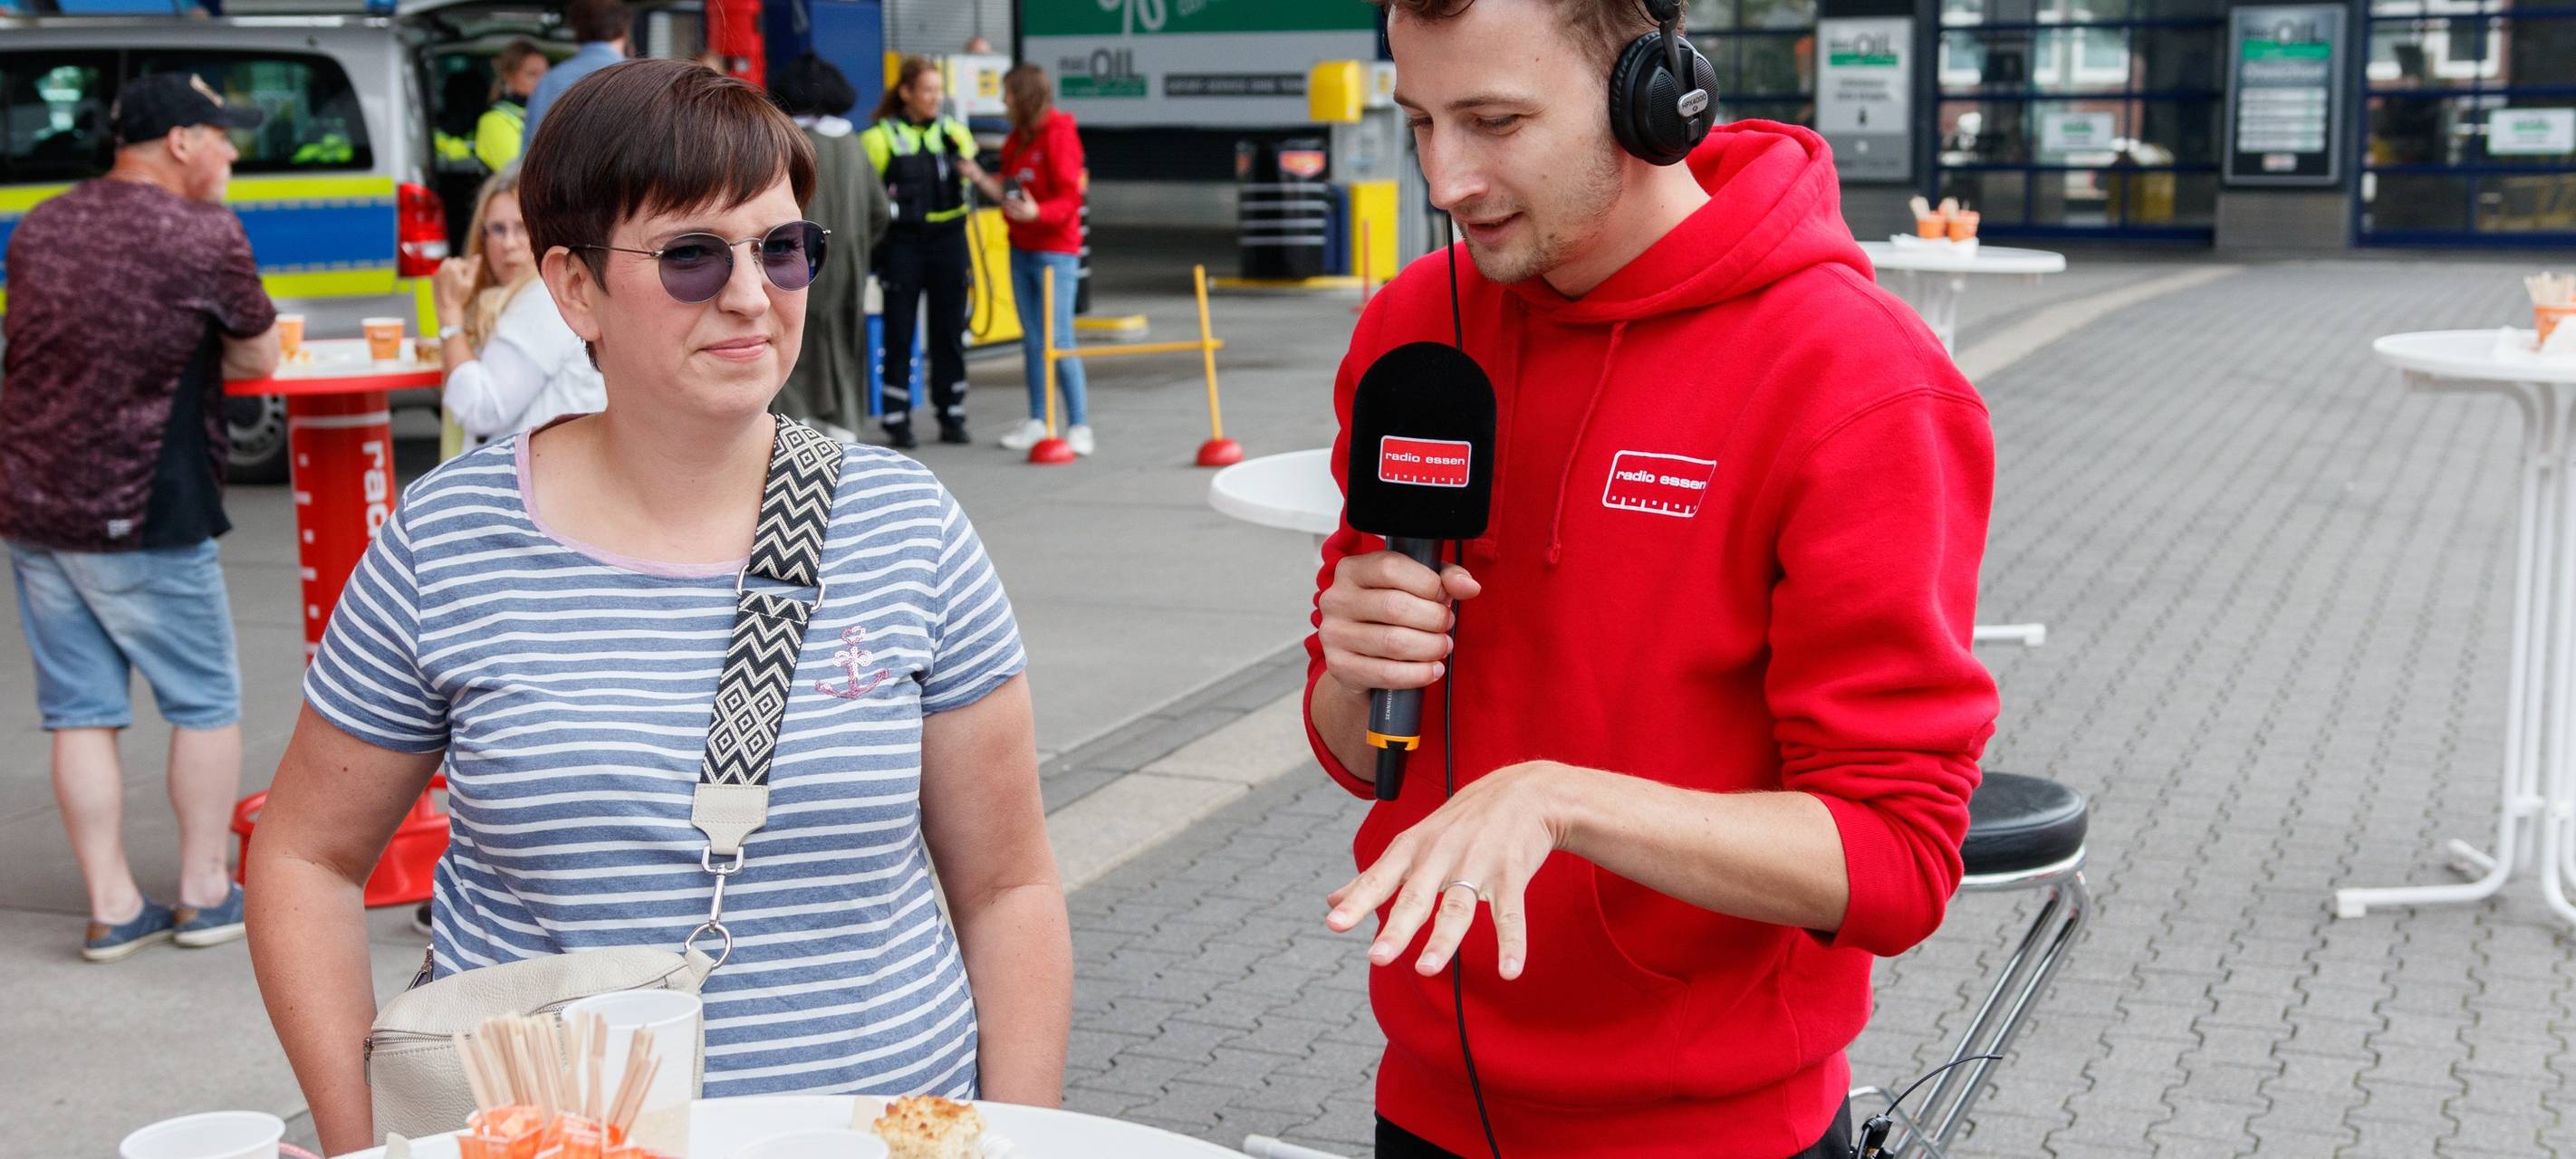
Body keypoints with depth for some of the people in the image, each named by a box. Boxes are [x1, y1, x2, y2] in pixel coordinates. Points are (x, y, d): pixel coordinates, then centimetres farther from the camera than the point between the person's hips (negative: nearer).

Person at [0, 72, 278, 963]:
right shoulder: (203, 233, -10)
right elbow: (259, 361, 0)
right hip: (142, 517, -6)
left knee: (80, 713, 10)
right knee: (206, 703, 10)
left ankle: (111, 908, 14)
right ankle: (205, 894, 16)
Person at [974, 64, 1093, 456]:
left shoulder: (1058, 136, -12)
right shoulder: (1017, 139, 13)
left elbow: (1069, 198, -17)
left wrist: (1037, 212, -33)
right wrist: (984, 182, 3)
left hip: (1055, 251, -8)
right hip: (1021, 248, 8)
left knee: (1058, 339, -9)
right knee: (1032, 339, 10)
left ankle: (1079, 425, -4)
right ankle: (1037, 423, 16)